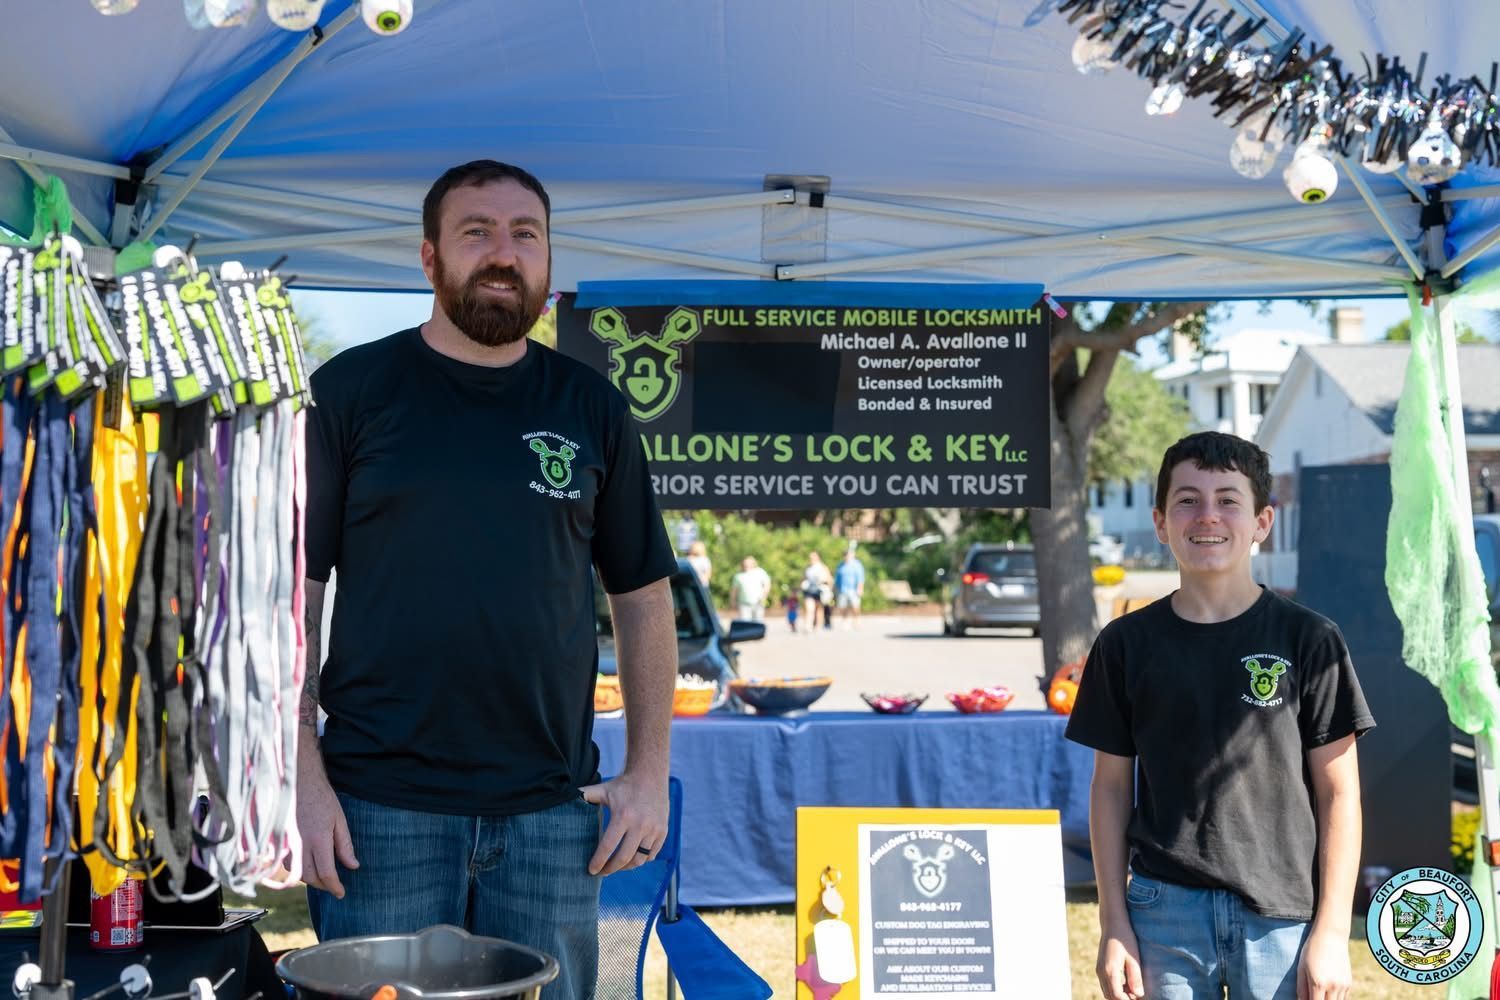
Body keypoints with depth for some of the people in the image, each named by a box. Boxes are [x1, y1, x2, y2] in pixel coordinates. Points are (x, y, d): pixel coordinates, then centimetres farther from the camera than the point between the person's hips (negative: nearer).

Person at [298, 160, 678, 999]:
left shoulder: (591, 408, 8)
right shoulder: (352, 390, 1)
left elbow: (643, 593, 11)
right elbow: (294, 585, -2)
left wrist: (650, 770, 4)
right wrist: (305, 775, -9)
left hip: (551, 809, 3)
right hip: (381, 807, -2)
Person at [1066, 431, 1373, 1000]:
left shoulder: (1308, 639, -2)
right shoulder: (1126, 645, 3)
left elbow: (1338, 791, 0)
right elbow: (1111, 787, 7)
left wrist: (1333, 930, -4)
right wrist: (1114, 925, 3)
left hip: (1282, 914, -1)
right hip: (1164, 910, 1)